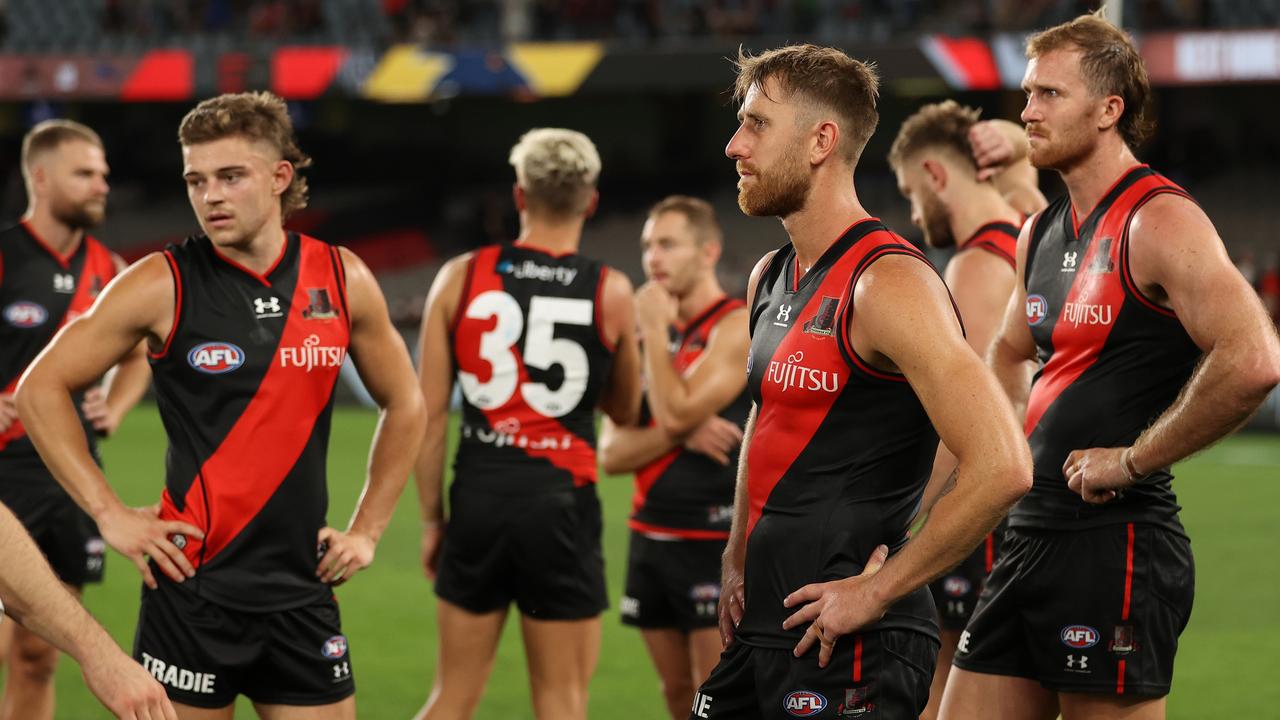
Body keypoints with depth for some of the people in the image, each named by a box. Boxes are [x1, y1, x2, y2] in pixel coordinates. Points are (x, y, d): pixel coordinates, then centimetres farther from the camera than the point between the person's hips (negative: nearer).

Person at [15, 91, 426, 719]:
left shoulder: (343, 280, 3)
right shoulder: (164, 285, -6)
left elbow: (403, 405, 18)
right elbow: (41, 389, 0)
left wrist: (366, 529, 11)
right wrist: (109, 513, -6)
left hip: (301, 590, 3)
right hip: (193, 589, -3)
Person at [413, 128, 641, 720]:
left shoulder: (462, 276, 1)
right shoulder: (611, 292, -1)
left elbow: (428, 413, 0)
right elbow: (625, 411, 14)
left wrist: (431, 517, 8)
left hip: (479, 497, 2)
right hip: (561, 500, -2)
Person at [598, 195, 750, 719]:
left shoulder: (736, 327, -9)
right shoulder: (649, 333, 12)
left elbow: (675, 412, -22)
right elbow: (612, 453, 5)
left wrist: (655, 331, -11)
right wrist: (680, 435, -13)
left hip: (716, 539, -7)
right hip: (651, 535, 7)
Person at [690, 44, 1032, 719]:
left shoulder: (889, 284, -16)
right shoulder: (769, 278, 12)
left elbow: (1001, 468, -24)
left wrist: (876, 590, -18)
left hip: (849, 642, -8)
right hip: (761, 629, 8)